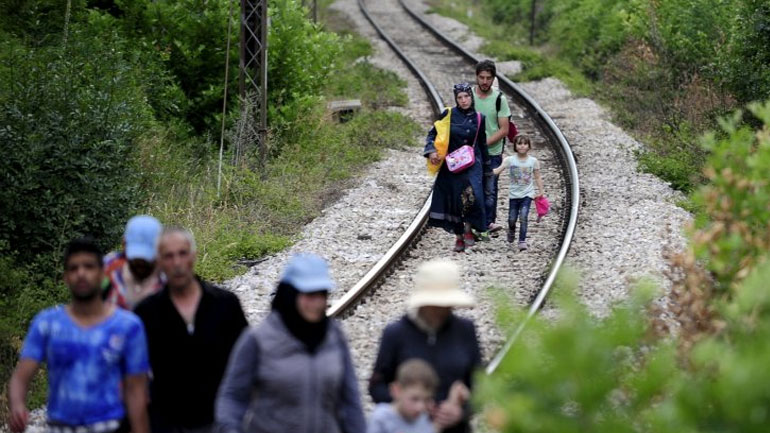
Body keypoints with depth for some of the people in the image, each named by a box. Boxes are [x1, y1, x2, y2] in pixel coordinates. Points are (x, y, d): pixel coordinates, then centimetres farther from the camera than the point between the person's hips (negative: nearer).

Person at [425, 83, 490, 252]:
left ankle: (468, 229, -2)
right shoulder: (448, 115, -2)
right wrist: (431, 151, -12)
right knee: (452, 200, 2)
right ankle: (458, 237, 18)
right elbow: (433, 134, 5)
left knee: (471, 194, -23)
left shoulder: (479, 119, 3)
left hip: (472, 163, 0)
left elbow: (482, 144, 13)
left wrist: (487, 168, 17)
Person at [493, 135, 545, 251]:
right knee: (512, 219, 6)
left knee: (523, 217, -16)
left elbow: (538, 177, 5)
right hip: (514, 194, 1)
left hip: (527, 194, -1)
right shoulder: (510, 160, -4)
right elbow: (498, 170, -13)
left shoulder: (533, 161, -1)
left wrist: (541, 191, -1)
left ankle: (522, 241, -10)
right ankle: (511, 231, 40)